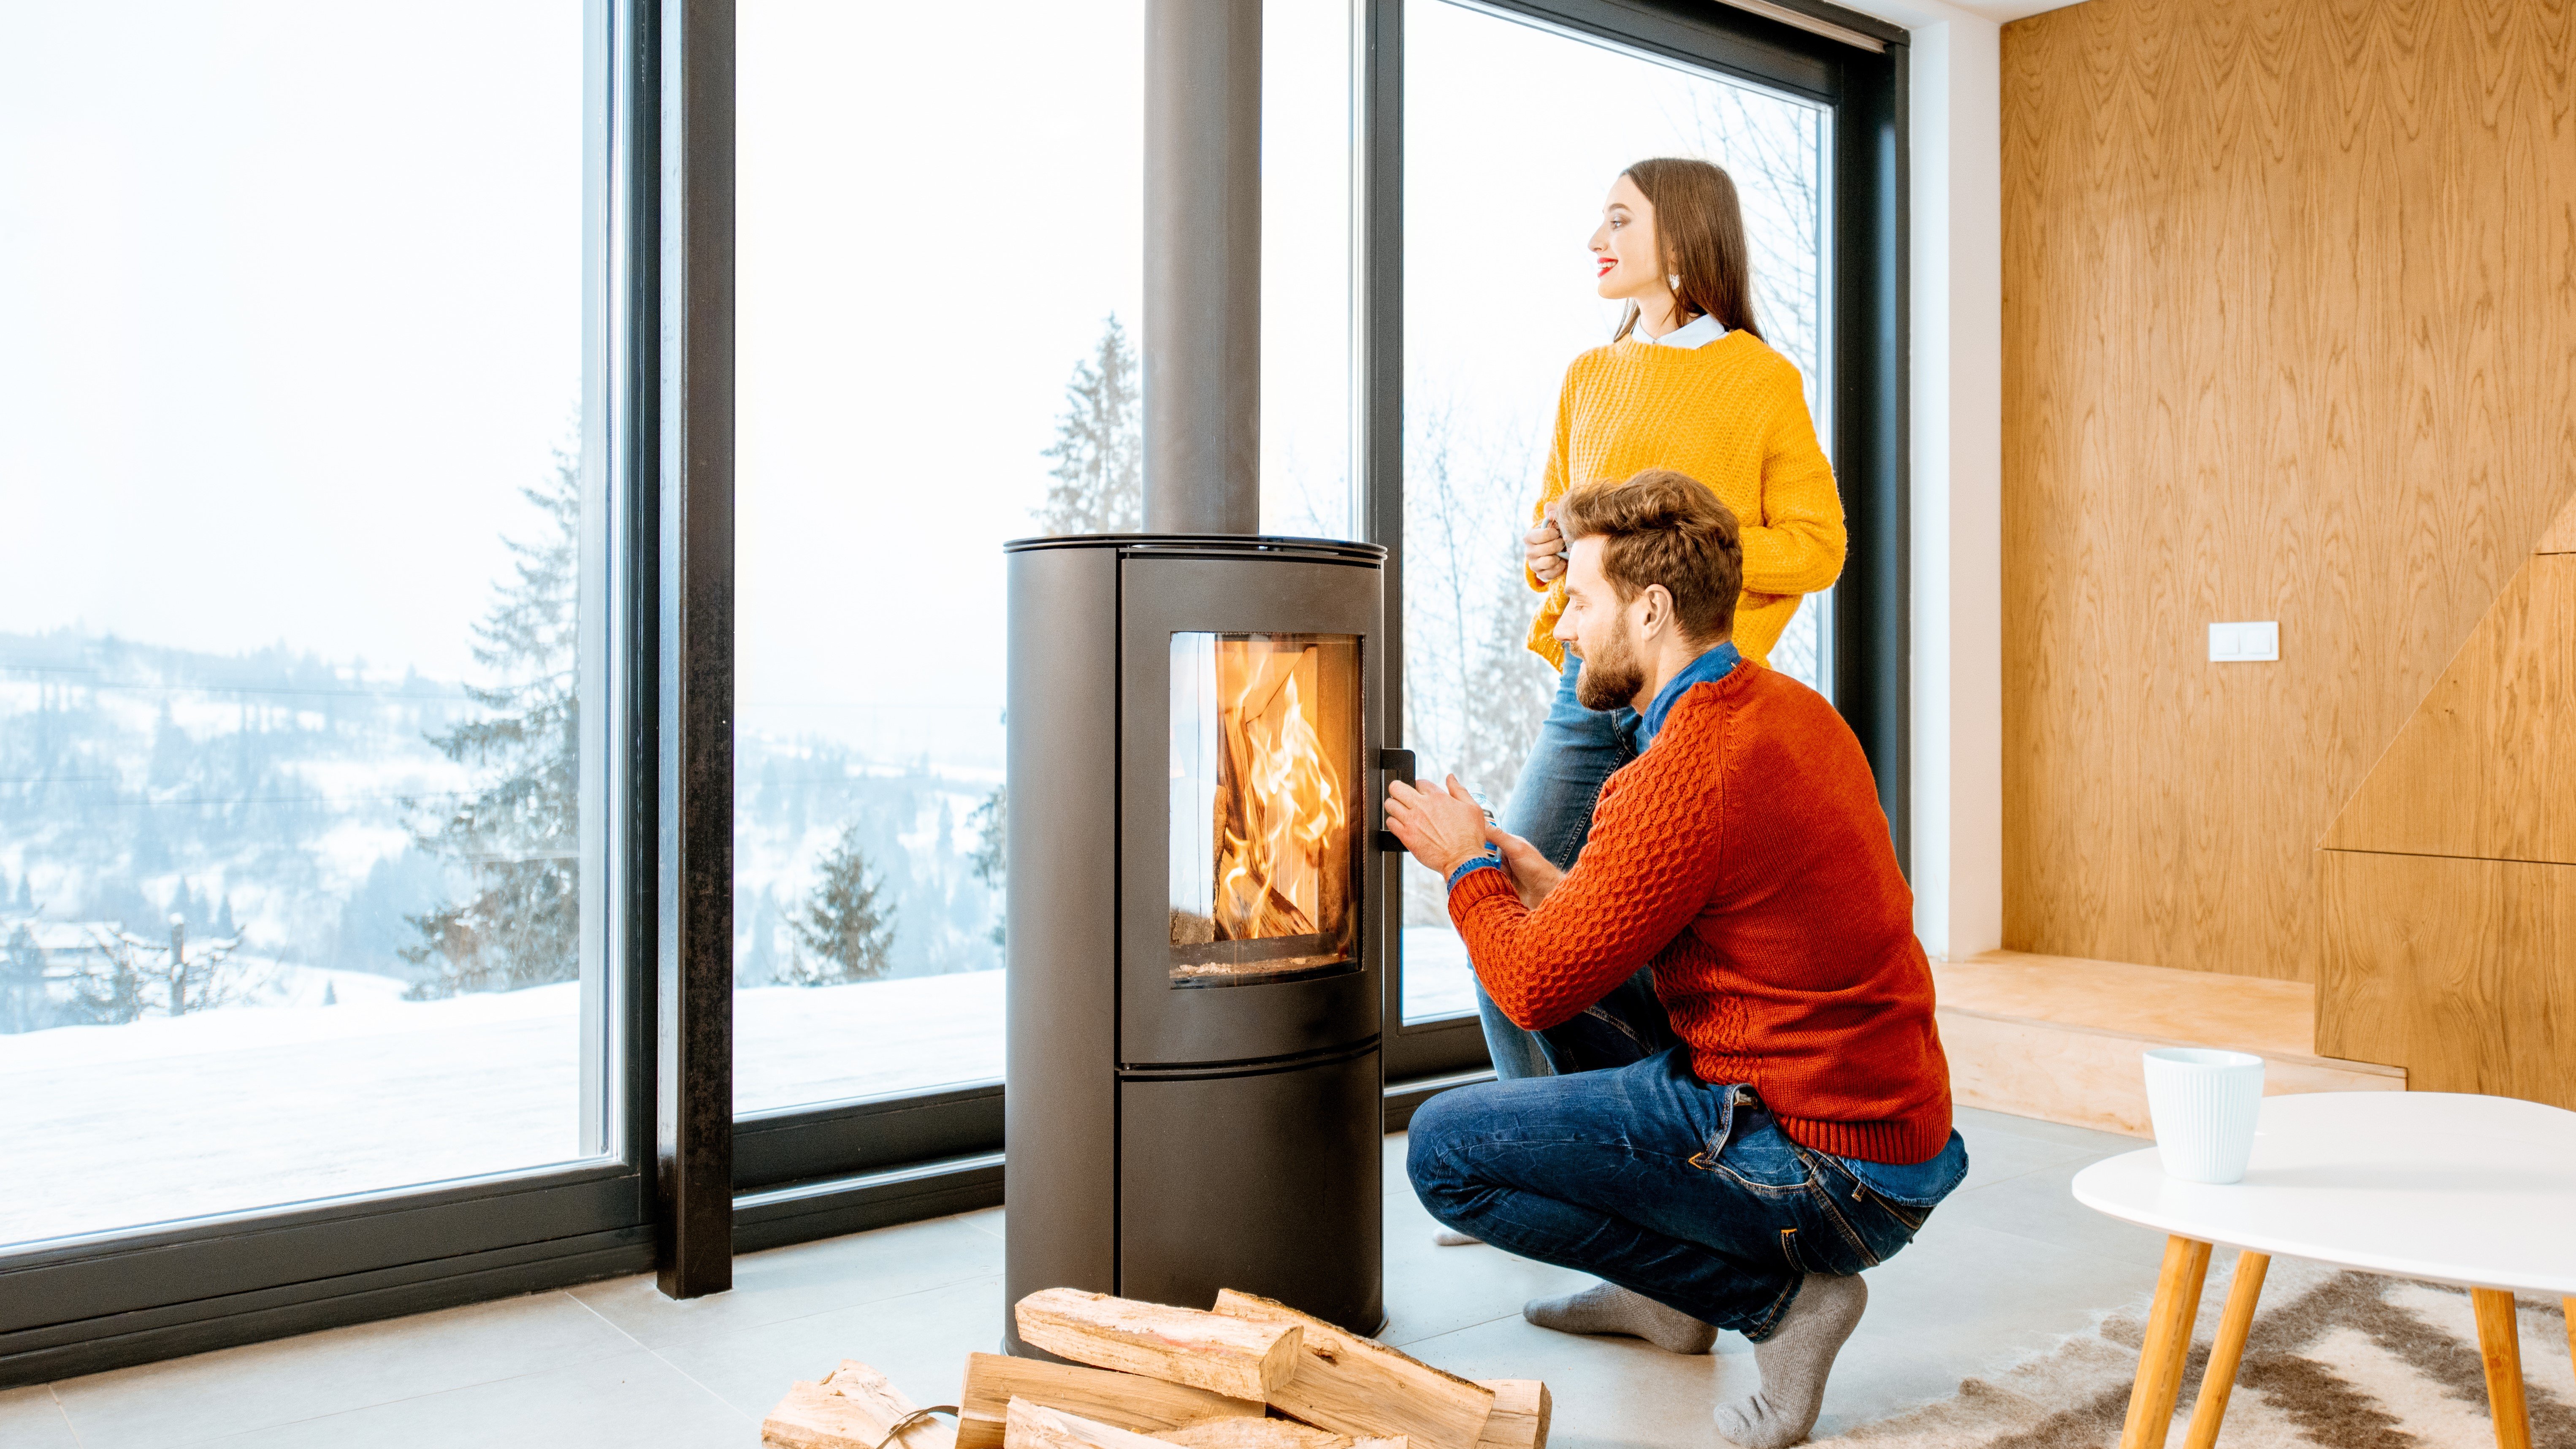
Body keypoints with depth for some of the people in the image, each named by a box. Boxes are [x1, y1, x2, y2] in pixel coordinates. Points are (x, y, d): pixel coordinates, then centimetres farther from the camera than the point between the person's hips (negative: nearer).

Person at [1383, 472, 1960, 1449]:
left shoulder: (1685, 774, -23)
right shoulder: (1790, 710, 7)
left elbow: (1532, 991, -15)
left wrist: (1465, 866, 3)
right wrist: (1553, 889, 12)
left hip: (1827, 1176, -10)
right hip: (1883, 1106, 10)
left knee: (1445, 1150, -7)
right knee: (1581, 972, 22)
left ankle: (1772, 1292, -2)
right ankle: (1672, 1292, 24)